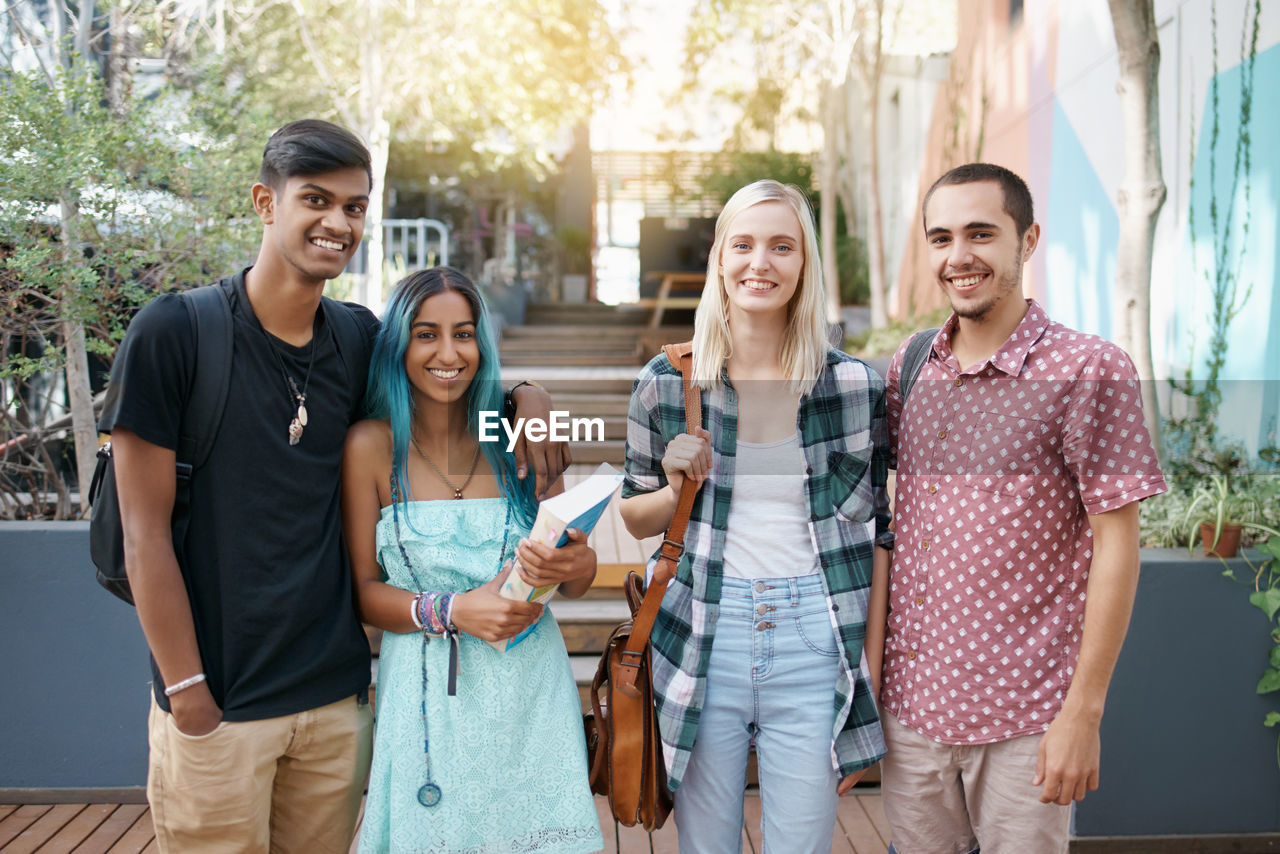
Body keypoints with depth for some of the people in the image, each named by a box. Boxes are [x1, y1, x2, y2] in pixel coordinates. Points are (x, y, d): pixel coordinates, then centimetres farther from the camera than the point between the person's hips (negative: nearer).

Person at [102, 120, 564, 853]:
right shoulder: (175, 330, -11)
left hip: (337, 695, 5)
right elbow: (146, 532, -10)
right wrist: (189, 695, -11)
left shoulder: (360, 337, 2)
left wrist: (526, 396, -3)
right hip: (219, 706, -4)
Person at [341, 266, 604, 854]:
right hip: (427, 699, -2)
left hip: (530, 691, 2)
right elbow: (363, 589, -3)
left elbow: (576, 583, 6)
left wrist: (573, 568, -17)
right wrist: (452, 612, -18)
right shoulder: (371, 447, -5)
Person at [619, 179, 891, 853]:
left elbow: (877, 527, 8)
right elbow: (636, 519, 12)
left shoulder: (857, 386, 0)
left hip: (814, 644, 0)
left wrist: (875, 666, 5)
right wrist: (678, 490, -9)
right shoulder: (666, 382, 0)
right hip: (704, 640, 1)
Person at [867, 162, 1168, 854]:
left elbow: (1116, 545, -10)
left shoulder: (1088, 370, -10)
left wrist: (1084, 713, -11)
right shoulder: (908, 369, 5)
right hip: (910, 697, 4)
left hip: (1024, 716, -4)